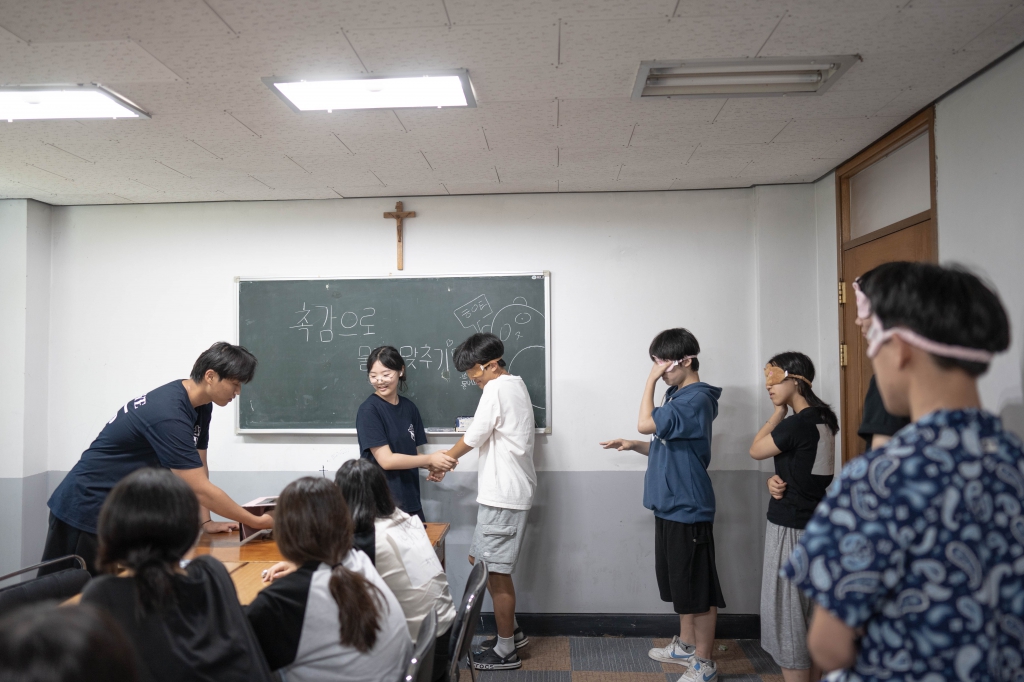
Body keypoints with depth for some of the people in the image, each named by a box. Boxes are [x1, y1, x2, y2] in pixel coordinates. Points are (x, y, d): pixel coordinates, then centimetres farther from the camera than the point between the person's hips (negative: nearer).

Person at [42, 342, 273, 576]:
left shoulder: (200, 405, -1)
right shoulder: (168, 416, -30)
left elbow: (199, 471, 6)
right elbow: (200, 488, -30)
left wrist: (206, 522, -3)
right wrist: (258, 522, -22)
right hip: (87, 507, -9)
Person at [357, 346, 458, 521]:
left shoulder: (409, 407, 5)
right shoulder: (368, 410, -13)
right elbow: (386, 460, -17)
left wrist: (432, 466, -8)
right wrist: (430, 459, -13)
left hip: (410, 500, 6)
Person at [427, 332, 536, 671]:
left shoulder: (496, 389, -15)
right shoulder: (516, 384, 15)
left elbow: (473, 437, -12)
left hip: (502, 495, -10)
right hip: (509, 490, 10)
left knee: (496, 571, 0)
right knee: (479, 560, 18)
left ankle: (505, 652, 13)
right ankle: (512, 632, 29)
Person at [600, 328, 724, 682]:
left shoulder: (697, 399, -17)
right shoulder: (678, 397, 13)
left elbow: (646, 423, -26)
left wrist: (650, 381, -17)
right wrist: (633, 445, 6)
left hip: (689, 508, -10)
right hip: (671, 505, 10)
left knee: (698, 586, 2)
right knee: (681, 582, 20)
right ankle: (686, 645, 35)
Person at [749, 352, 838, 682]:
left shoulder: (797, 424, -21)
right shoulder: (823, 419, 7)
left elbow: (755, 450, -7)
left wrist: (779, 411, -5)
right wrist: (776, 480, -5)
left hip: (791, 527, -9)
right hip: (815, 523, 9)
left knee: (785, 611, 2)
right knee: (812, 612, 17)